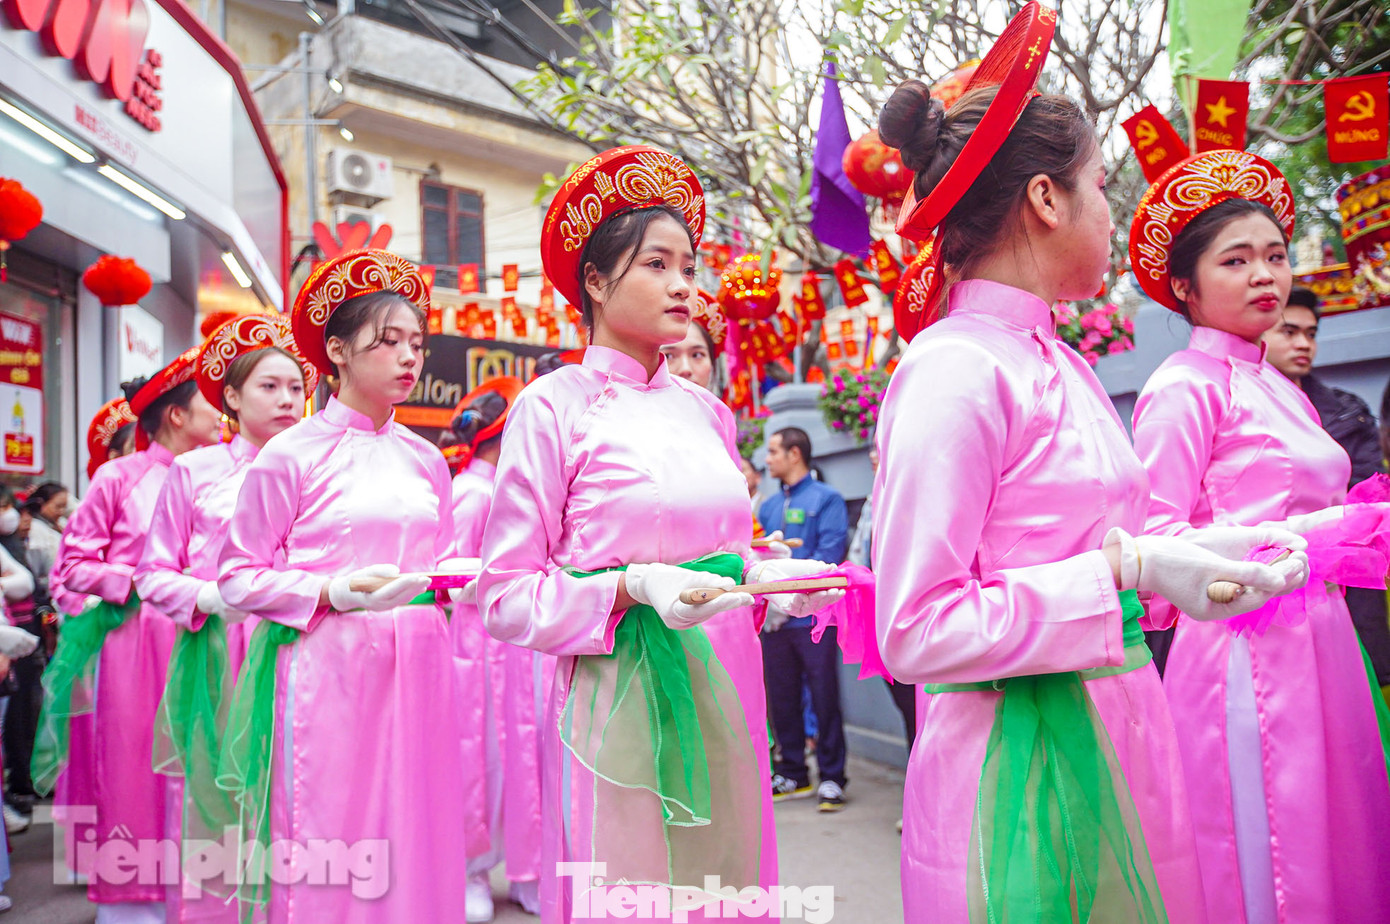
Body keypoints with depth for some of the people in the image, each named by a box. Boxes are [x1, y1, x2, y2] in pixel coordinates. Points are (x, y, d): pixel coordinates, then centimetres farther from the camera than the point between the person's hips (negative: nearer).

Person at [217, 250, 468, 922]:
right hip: (327, 671, -4)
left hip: (416, 670, 5)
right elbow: (238, 579, -3)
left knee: (414, 844, 8)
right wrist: (334, 593, -15)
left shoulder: (426, 459, 11)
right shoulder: (290, 453, -3)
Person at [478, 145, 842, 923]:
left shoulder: (707, 411, 10)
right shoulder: (554, 407, -6)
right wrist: (631, 589, -21)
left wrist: (770, 577, 0)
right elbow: (506, 598, -8)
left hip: (723, 697, 6)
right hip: (622, 705, -5)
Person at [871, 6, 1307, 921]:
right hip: (1019, 766, -8)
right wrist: (1124, 568, -21)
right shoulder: (954, 371, -18)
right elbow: (915, 633, -21)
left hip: (1115, 740, 8)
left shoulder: (1058, 362, 9)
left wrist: (1193, 550, 3)